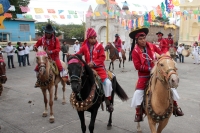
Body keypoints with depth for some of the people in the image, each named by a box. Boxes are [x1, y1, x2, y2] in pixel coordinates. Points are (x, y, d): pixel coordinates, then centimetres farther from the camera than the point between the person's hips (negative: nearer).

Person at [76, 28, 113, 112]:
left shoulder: (99, 46, -1)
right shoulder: (84, 47, 5)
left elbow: (102, 57, -6)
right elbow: (78, 54, 3)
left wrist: (94, 63, -19)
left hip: (99, 67, -3)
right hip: (88, 68, 3)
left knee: (107, 82, -19)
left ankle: (108, 101, -2)